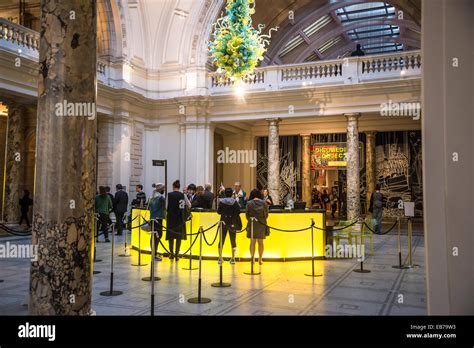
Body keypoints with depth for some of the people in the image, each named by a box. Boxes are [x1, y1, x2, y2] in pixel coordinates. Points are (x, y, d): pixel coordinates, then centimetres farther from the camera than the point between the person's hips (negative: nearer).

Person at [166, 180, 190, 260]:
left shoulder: (169, 195, -5)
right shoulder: (183, 195, -1)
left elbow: (165, 206, -7)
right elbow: (189, 205, 7)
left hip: (171, 217, -1)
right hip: (180, 218, 1)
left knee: (170, 236, 10)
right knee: (179, 237, 6)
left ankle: (171, 253, 15)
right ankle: (177, 254, 6)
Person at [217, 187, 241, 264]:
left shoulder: (221, 202, -5)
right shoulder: (235, 202, -7)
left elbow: (218, 212, -1)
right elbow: (238, 212, -10)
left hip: (224, 222, 0)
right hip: (232, 223, 0)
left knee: (222, 240, 9)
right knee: (233, 240, 9)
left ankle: (220, 258, 9)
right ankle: (233, 259, 9)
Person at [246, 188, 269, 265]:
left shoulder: (249, 203, -6)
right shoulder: (264, 203, -5)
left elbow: (247, 214, -2)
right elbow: (266, 214, 1)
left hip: (252, 224, -1)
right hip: (261, 224, 1)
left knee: (252, 242, 8)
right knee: (260, 242, 10)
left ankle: (252, 258, 8)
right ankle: (260, 259, 11)